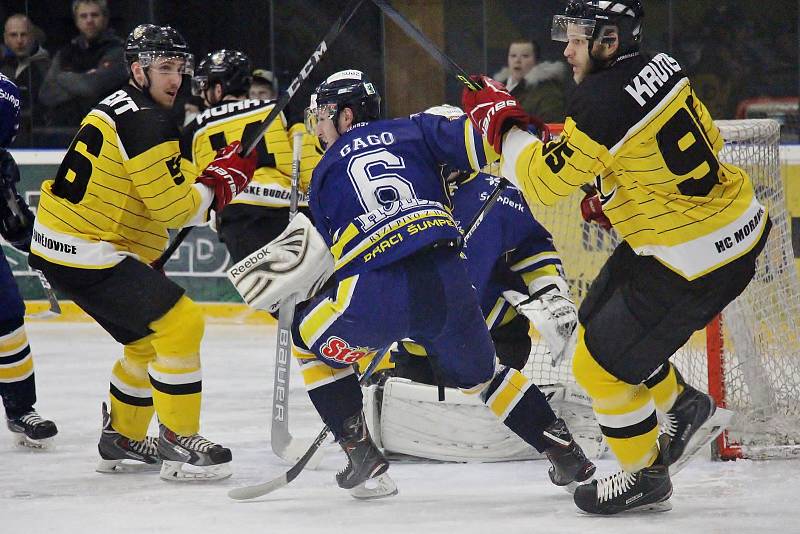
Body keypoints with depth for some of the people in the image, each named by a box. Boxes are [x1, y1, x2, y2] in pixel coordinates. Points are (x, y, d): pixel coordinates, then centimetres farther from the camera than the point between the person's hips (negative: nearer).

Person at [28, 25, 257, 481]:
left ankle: (122, 440, 32)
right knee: (180, 323, -12)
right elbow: (173, 208, -18)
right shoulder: (146, 123, -18)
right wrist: (225, 178, -7)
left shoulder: (123, 109, 16)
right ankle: (179, 443, -9)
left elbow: (167, 183, 21)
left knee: (149, 338, 21)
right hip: (87, 254, -11)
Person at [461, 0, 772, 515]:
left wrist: (502, 123, -2)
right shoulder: (659, 67, 3)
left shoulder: (603, 101, -24)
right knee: (597, 321, 23)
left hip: (698, 261, -9)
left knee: (602, 364, 3)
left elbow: (543, 180, -17)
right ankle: (685, 407, 38)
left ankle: (645, 477, 21)